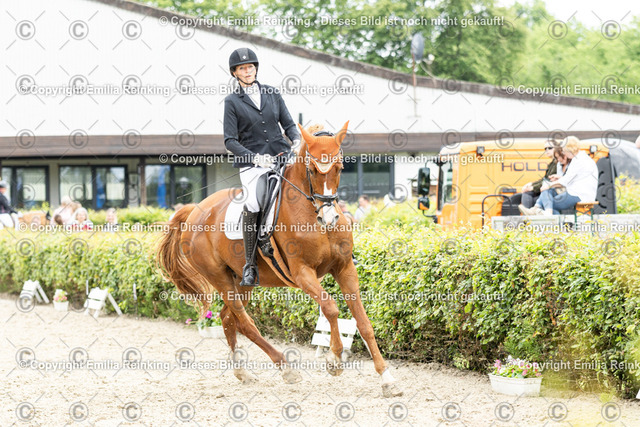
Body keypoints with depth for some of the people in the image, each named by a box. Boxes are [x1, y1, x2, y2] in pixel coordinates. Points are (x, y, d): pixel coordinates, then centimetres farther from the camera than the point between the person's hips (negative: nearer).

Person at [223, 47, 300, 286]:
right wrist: (255, 158, -15)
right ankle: (250, 266, -17)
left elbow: (288, 124, 14)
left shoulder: (272, 94, 13)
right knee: (252, 205, -25)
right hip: (252, 163, -3)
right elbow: (230, 141, -1)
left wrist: (297, 141, -8)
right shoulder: (232, 102, 4)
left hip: (280, 156, 3)